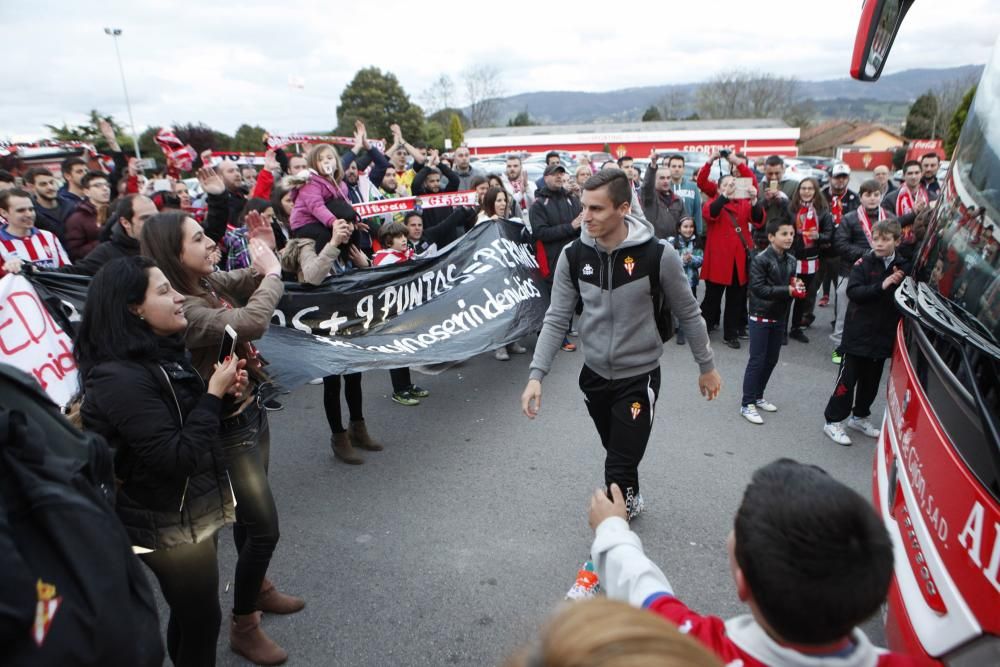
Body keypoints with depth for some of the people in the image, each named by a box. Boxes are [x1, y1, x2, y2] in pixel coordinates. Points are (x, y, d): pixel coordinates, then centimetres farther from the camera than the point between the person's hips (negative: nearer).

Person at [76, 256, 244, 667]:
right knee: (202, 618, 10)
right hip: (170, 525, -8)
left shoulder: (164, 354, 1)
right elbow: (177, 456, -29)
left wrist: (224, 391, -3)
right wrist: (213, 394, -23)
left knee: (190, 614, 26)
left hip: (191, 512, 9)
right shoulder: (121, 378, -26)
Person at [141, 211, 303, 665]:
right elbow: (250, 322, -39)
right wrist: (272, 273, -23)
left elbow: (248, 283, 13)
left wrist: (262, 266, -9)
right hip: (227, 425, -8)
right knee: (264, 527, 2)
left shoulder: (210, 282, -2)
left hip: (251, 408, 8)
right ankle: (242, 626, 26)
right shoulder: (179, 307, -28)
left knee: (249, 510, 25)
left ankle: (258, 588, 48)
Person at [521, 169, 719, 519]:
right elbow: (556, 319, -5)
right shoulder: (573, 254, -9)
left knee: (619, 468, -4)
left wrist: (706, 366, 5)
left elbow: (689, 314, -5)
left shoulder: (658, 255, -18)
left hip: (639, 375, -4)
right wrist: (536, 374, -14)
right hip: (594, 374, 4)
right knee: (616, 453, 23)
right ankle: (631, 501, 51)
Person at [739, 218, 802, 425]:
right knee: (757, 360, -5)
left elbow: (791, 284, 15)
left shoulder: (791, 260, 6)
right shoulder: (760, 259, -15)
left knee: (771, 359, 13)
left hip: (779, 316, 7)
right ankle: (747, 404, 2)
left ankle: (758, 396, 28)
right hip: (760, 316, -7)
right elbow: (758, 288, -22)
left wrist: (798, 288, -8)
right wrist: (786, 291, -25)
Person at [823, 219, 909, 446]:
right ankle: (833, 421, 12)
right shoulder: (863, 264, -7)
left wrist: (900, 282, -15)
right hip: (858, 333, -4)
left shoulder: (904, 266, 2)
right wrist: (882, 285, -28)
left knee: (871, 380, 16)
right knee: (847, 378, 1)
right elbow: (853, 292, -18)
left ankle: (859, 416, 34)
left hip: (884, 334, 4)